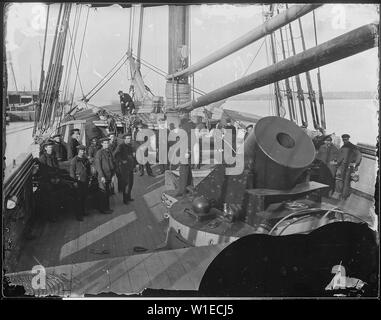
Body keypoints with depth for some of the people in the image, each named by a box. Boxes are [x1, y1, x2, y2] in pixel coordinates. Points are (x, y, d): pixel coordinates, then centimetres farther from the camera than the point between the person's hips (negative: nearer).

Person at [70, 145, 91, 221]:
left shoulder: (86, 159, 11)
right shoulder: (74, 160, -6)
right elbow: (72, 171, -8)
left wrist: (89, 179, 14)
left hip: (85, 181, 6)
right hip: (78, 181, -5)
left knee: (84, 197, 12)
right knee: (79, 198, -2)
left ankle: (83, 211, 25)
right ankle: (78, 215, 4)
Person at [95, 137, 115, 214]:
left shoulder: (109, 152, 10)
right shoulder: (99, 153, -12)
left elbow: (113, 163, 16)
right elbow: (97, 166, -14)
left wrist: (113, 174, 12)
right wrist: (102, 176, -18)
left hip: (109, 176, 7)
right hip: (103, 176, -7)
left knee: (108, 193, 14)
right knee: (103, 193, 2)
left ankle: (107, 208, 25)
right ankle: (102, 209, 13)